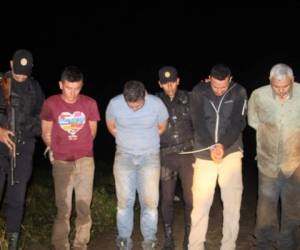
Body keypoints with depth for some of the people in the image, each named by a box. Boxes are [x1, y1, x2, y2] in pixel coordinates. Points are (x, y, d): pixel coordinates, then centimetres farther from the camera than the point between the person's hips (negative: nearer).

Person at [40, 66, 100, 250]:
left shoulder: (90, 103, -3)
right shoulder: (51, 103, -5)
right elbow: (46, 134, 6)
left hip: (85, 161, 1)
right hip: (61, 163, -1)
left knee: (84, 207, 6)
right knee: (63, 209, 3)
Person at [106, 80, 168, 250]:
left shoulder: (157, 104, -16)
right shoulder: (115, 103, -14)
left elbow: (162, 128, 3)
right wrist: (127, 142, 9)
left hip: (150, 156, -1)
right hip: (124, 156, 1)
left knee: (150, 200, -2)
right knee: (124, 200, 4)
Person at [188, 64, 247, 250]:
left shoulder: (239, 93, -1)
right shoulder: (198, 92, -1)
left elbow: (238, 123, -8)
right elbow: (198, 122, -8)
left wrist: (223, 145, -23)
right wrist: (212, 147, -20)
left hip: (231, 153, 0)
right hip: (204, 154, 0)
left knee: (233, 203, -1)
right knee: (200, 203, 1)